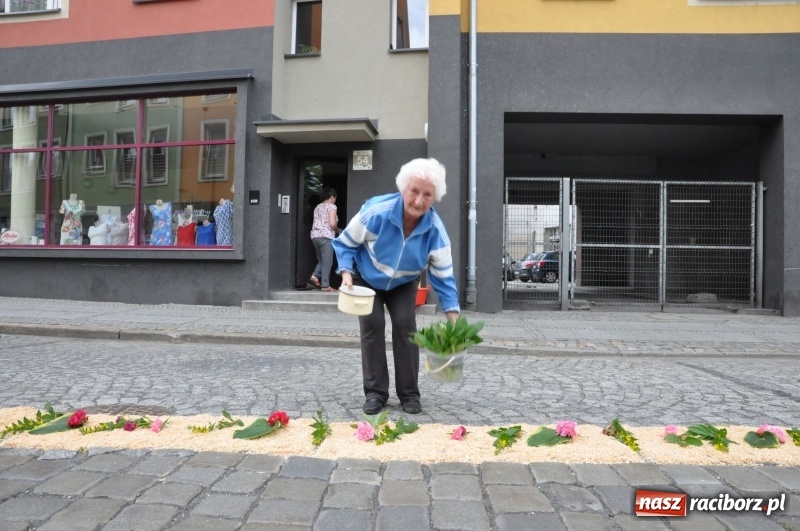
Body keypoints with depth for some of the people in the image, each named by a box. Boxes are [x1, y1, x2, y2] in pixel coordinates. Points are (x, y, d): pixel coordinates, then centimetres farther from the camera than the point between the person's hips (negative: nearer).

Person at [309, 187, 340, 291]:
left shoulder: (317, 207, 19)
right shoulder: (332, 206, -3)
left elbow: (314, 223, 18)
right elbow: (332, 224, -15)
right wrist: (338, 230, 6)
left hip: (315, 235, 7)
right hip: (326, 236, -7)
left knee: (321, 259, 20)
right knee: (327, 261, -3)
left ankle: (315, 275, -1)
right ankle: (325, 285, -4)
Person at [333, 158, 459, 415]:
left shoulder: (435, 230, -27)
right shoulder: (376, 212, -34)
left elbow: (443, 276, -19)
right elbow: (345, 243, -17)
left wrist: (453, 318, -23)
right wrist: (346, 273, -32)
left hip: (403, 283, 2)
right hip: (366, 278, -1)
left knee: (405, 325, -10)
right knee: (372, 325, -12)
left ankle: (409, 393, 4)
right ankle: (375, 392, 1)